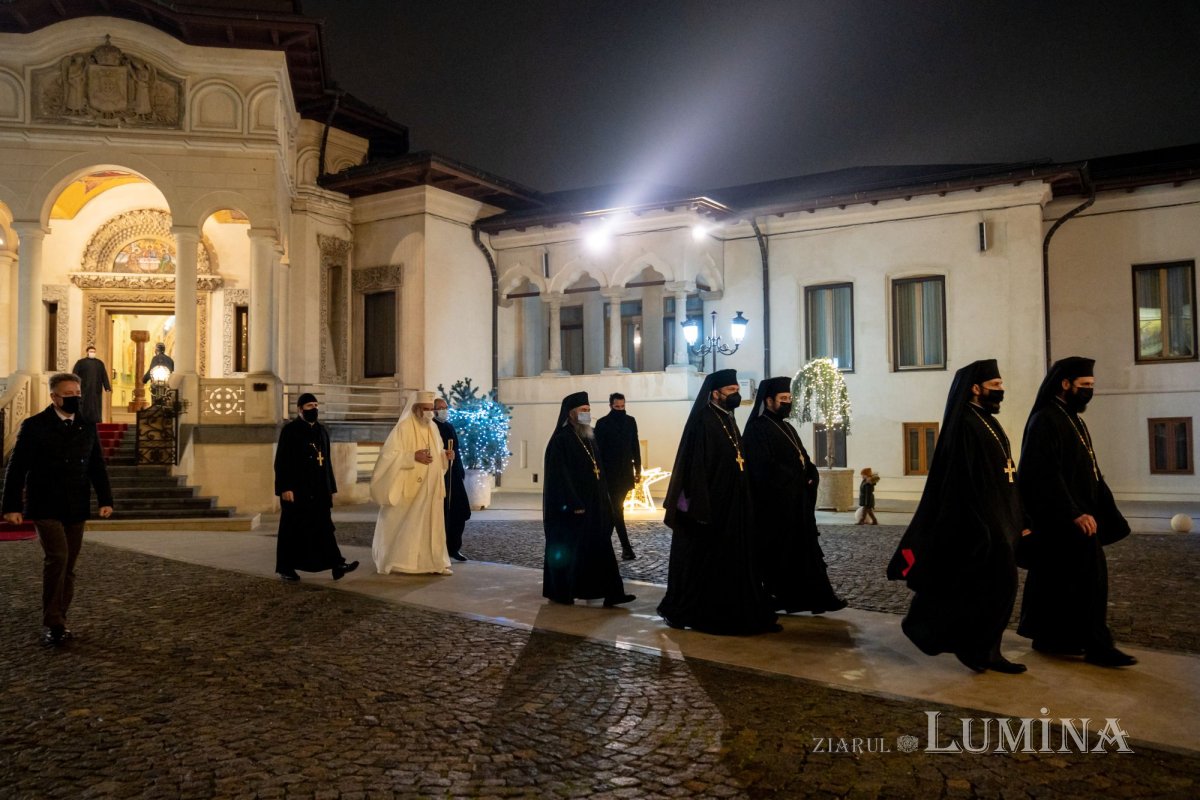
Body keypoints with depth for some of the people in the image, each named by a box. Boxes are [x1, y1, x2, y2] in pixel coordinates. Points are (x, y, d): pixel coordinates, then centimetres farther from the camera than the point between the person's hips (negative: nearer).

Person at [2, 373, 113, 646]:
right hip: (45, 507, -4)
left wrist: (105, 499, -1)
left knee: (68, 566, 8)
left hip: (76, 510, 5)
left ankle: (59, 622, 19)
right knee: (57, 557, -17)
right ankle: (52, 623, -7)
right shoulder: (34, 426, -4)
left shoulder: (87, 426, 9)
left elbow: (97, 467, 9)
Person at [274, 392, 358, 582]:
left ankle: (336, 565, -1)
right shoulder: (290, 430, -6)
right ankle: (286, 568, 13)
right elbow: (281, 461, -11)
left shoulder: (322, 431, 12)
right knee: (293, 529, 2)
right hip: (297, 489, -5)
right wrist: (285, 488, -18)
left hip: (319, 489, 6)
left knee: (324, 527, 3)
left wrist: (331, 488, 13)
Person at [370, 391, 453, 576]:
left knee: (431, 523, 5)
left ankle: (434, 562, 9)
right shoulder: (403, 428, -11)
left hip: (430, 487, 6)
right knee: (402, 524, 0)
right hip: (408, 487, -6)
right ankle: (393, 562, 12)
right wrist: (413, 457, -24)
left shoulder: (433, 428, 10)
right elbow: (389, 455, -16)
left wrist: (444, 455, -2)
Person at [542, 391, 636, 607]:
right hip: (571, 507, -7)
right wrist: (573, 504, -21)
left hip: (592, 504, 8)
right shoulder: (561, 440, -13)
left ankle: (610, 593, 3)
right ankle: (560, 592, 19)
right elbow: (559, 475, -18)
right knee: (566, 550, 4)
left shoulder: (588, 438, 12)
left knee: (600, 548, 3)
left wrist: (604, 497, 12)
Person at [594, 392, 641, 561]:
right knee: (617, 509, -8)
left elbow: (635, 446, 11)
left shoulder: (630, 421, 7)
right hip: (610, 473, -4)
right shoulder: (602, 423, -5)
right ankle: (626, 548, -11)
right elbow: (598, 449, -6)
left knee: (616, 508, 9)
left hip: (626, 472, 4)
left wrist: (638, 469, 8)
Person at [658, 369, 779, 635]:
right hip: (710, 504, -9)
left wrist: (743, 502, 16)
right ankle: (679, 611, 15)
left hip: (732, 505, 9)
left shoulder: (729, 421, 13)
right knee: (701, 562, 1)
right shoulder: (702, 422, -14)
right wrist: (700, 507, -25)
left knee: (734, 561, 11)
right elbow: (696, 466, -20)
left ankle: (736, 614, 18)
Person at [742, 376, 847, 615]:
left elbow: (804, 460, 19)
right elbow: (765, 469, -19)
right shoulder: (757, 428, -10)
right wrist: (798, 480, -12)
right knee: (778, 552, -1)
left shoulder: (787, 428, 17)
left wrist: (811, 477, -3)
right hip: (775, 504, -9)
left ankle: (818, 597, 9)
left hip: (797, 502, 9)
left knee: (805, 550, 7)